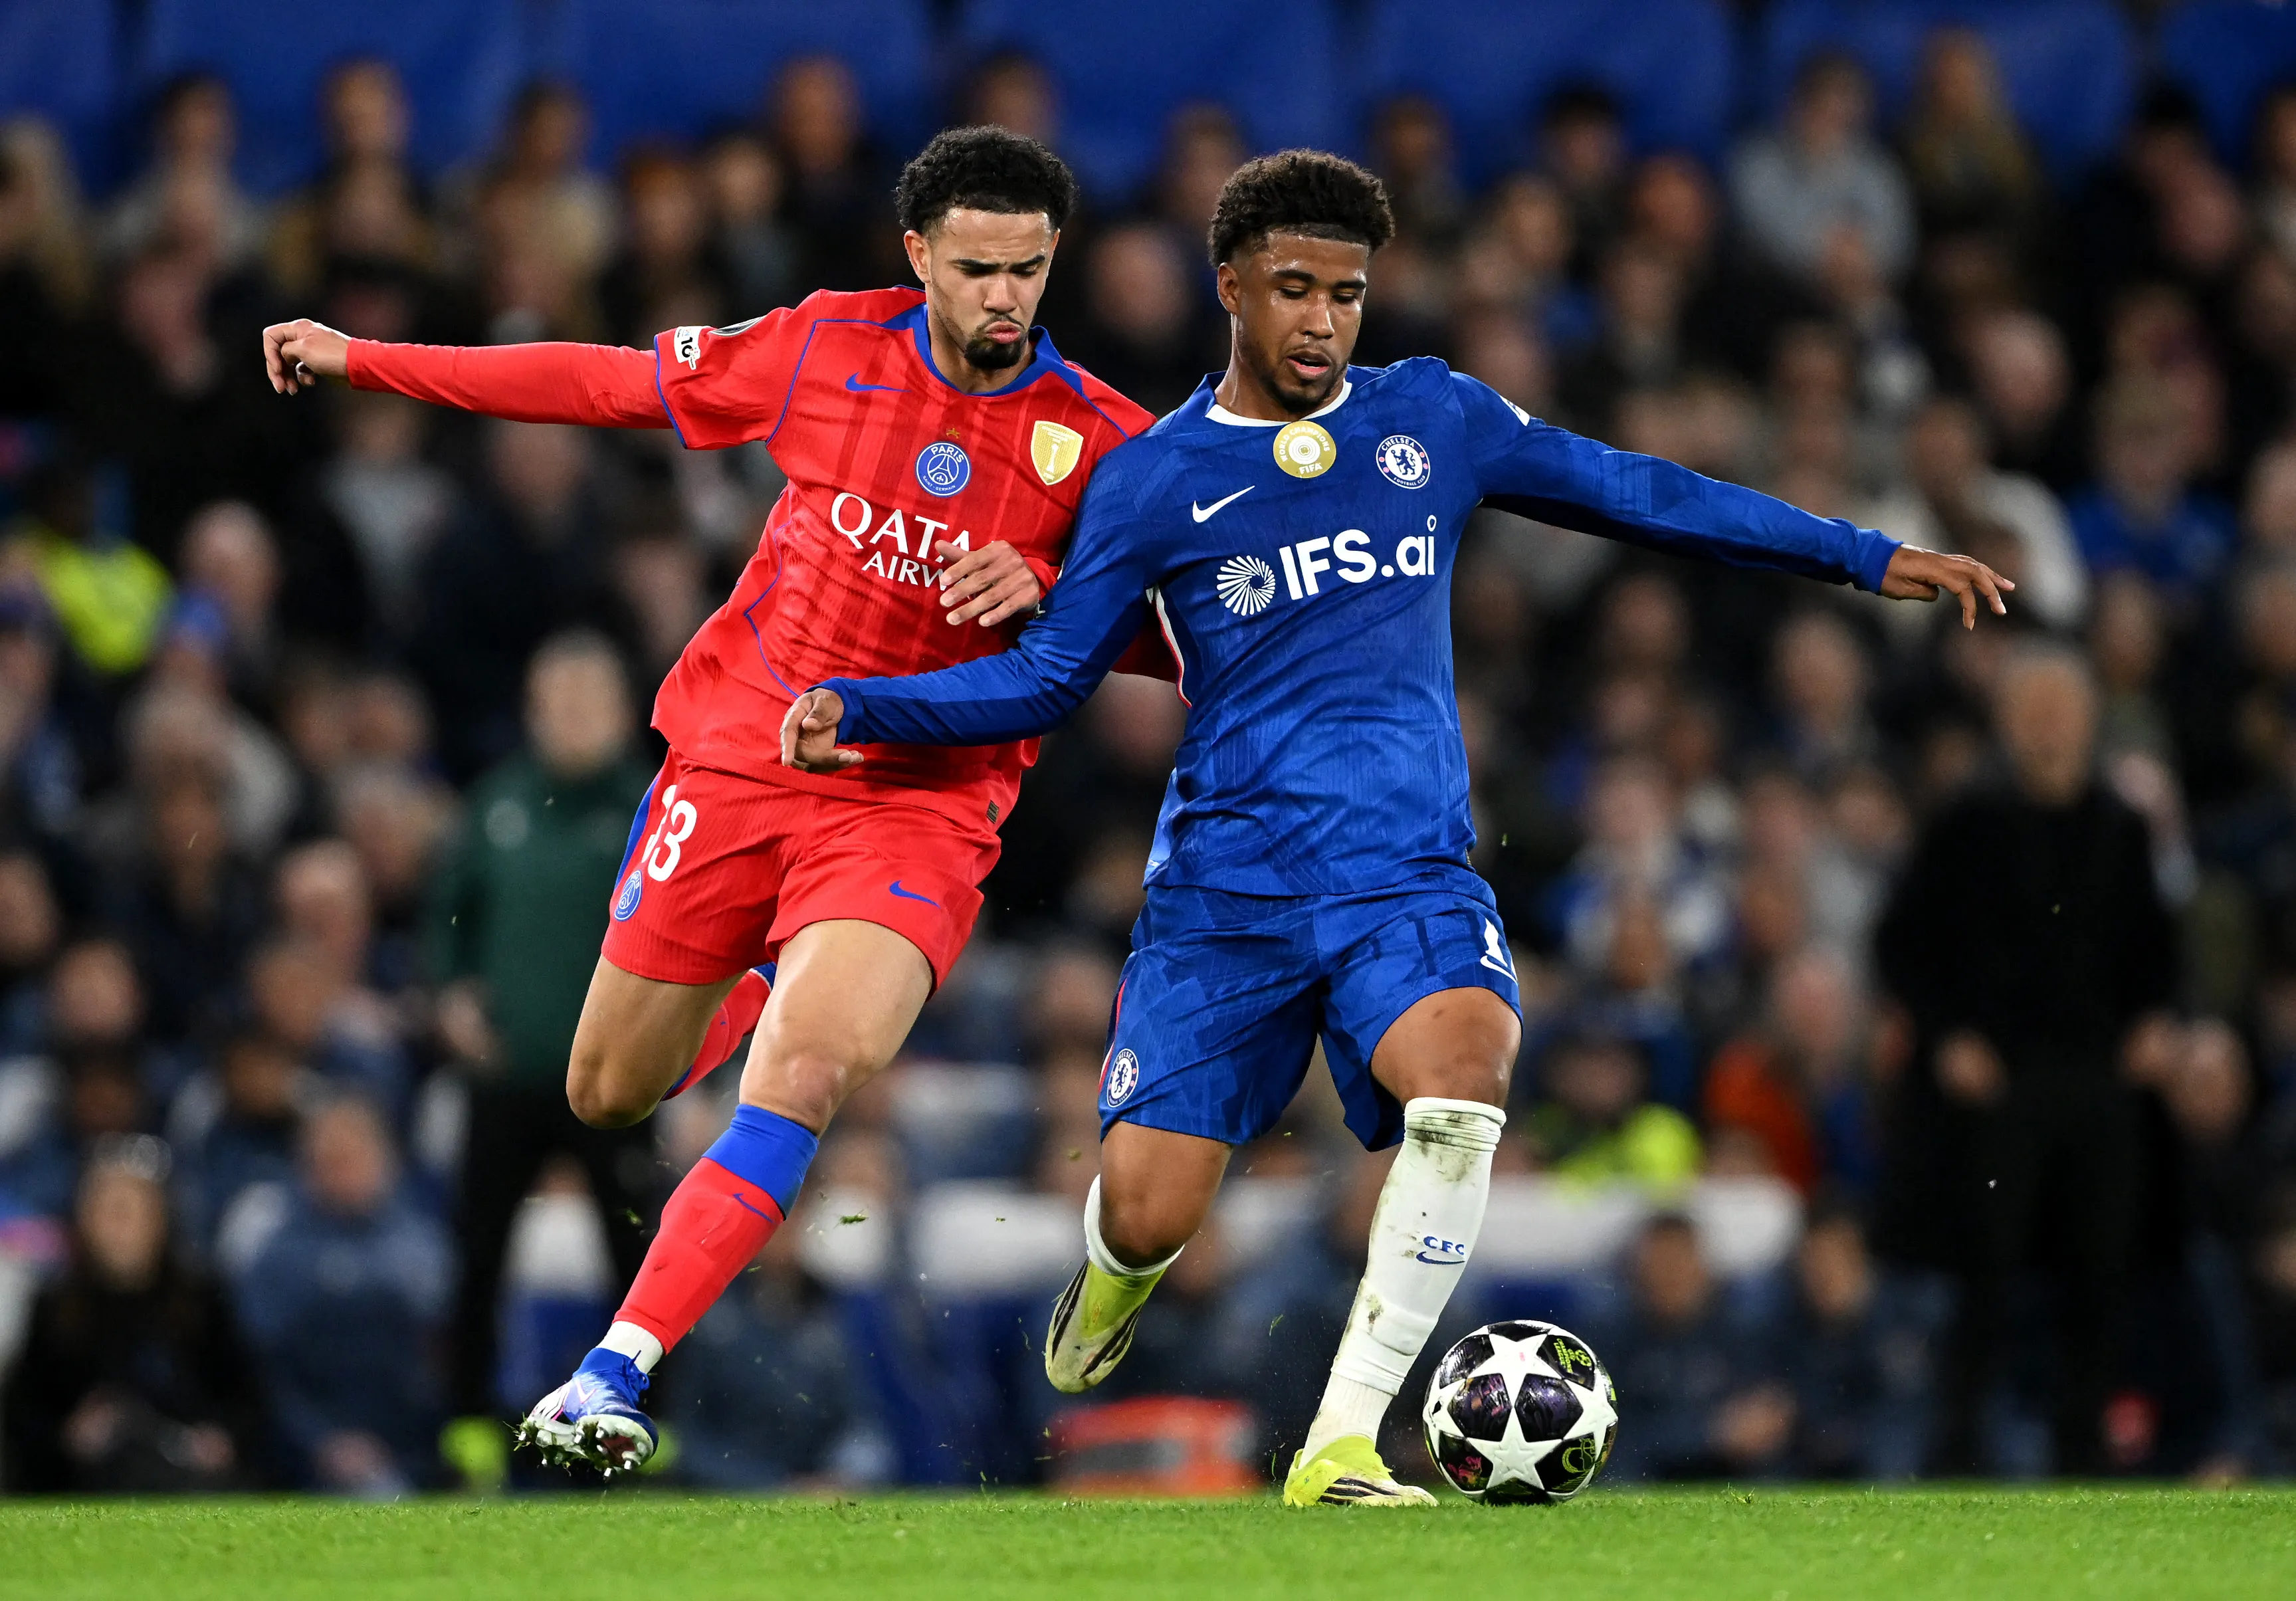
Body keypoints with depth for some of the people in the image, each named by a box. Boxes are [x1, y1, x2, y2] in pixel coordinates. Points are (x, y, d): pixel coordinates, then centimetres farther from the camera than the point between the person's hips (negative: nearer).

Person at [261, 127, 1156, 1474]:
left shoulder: (1100, 440, -8)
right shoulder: (831, 348, -4)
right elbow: (614, 384, 8)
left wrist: (1036, 593, -23)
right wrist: (362, 360, 11)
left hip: (919, 799, -3)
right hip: (739, 751, 3)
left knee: (804, 1076, -28)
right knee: (609, 1097, 13)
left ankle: (616, 1373, -23)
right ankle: (766, 983, 48)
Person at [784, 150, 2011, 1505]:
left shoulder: (1435, 419, 8)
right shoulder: (1154, 480, 3)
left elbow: (1631, 492, 15)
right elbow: (1052, 678, 7)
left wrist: (1866, 558, 15)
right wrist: (858, 712, -7)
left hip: (1409, 881, 1)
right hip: (1223, 886, 0)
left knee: (1461, 1078, -32)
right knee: (1148, 1221, -8)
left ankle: (1342, 1444, -23)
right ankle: (1120, 1274, 35)